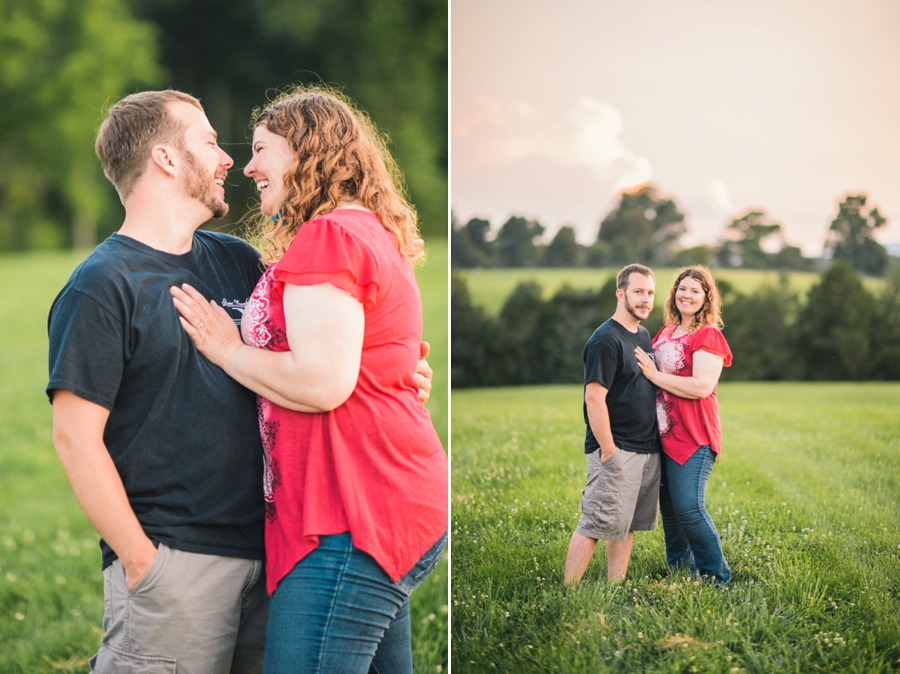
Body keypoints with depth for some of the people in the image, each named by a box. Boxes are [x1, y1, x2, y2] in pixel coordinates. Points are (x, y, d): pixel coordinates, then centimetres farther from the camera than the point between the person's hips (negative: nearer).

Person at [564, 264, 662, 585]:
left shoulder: (644, 335, 14)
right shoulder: (606, 339, -14)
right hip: (617, 450, -9)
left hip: (648, 448, 9)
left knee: (626, 526, 11)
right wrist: (608, 451, -19)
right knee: (595, 525, -8)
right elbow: (594, 398, -19)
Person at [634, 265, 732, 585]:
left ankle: (717, 577, 1)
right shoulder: (666, 332, 14)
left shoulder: (708, 336, -9)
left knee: (688, 507, -12)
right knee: (669, 508, 13)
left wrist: (654, 374, -17)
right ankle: (679, 570, 27)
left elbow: (702, 387, -22)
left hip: (693, 436, -8)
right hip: (664, 434, 8)